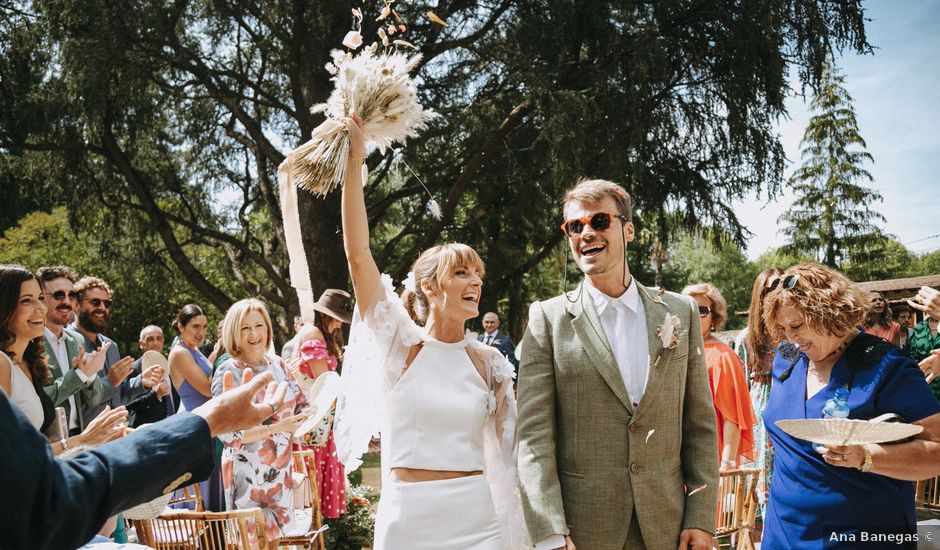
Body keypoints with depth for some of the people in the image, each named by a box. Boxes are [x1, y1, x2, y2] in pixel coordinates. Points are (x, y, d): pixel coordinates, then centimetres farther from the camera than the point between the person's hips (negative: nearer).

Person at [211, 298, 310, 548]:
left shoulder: (277, 363, 3)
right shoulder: (228, 373, -14)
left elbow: (300, 403, 10)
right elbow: (228, 433, -21)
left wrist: (309, 415, -13)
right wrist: (278, 427, -27)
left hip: (280, 469, 5)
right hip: (248, 473, -5)